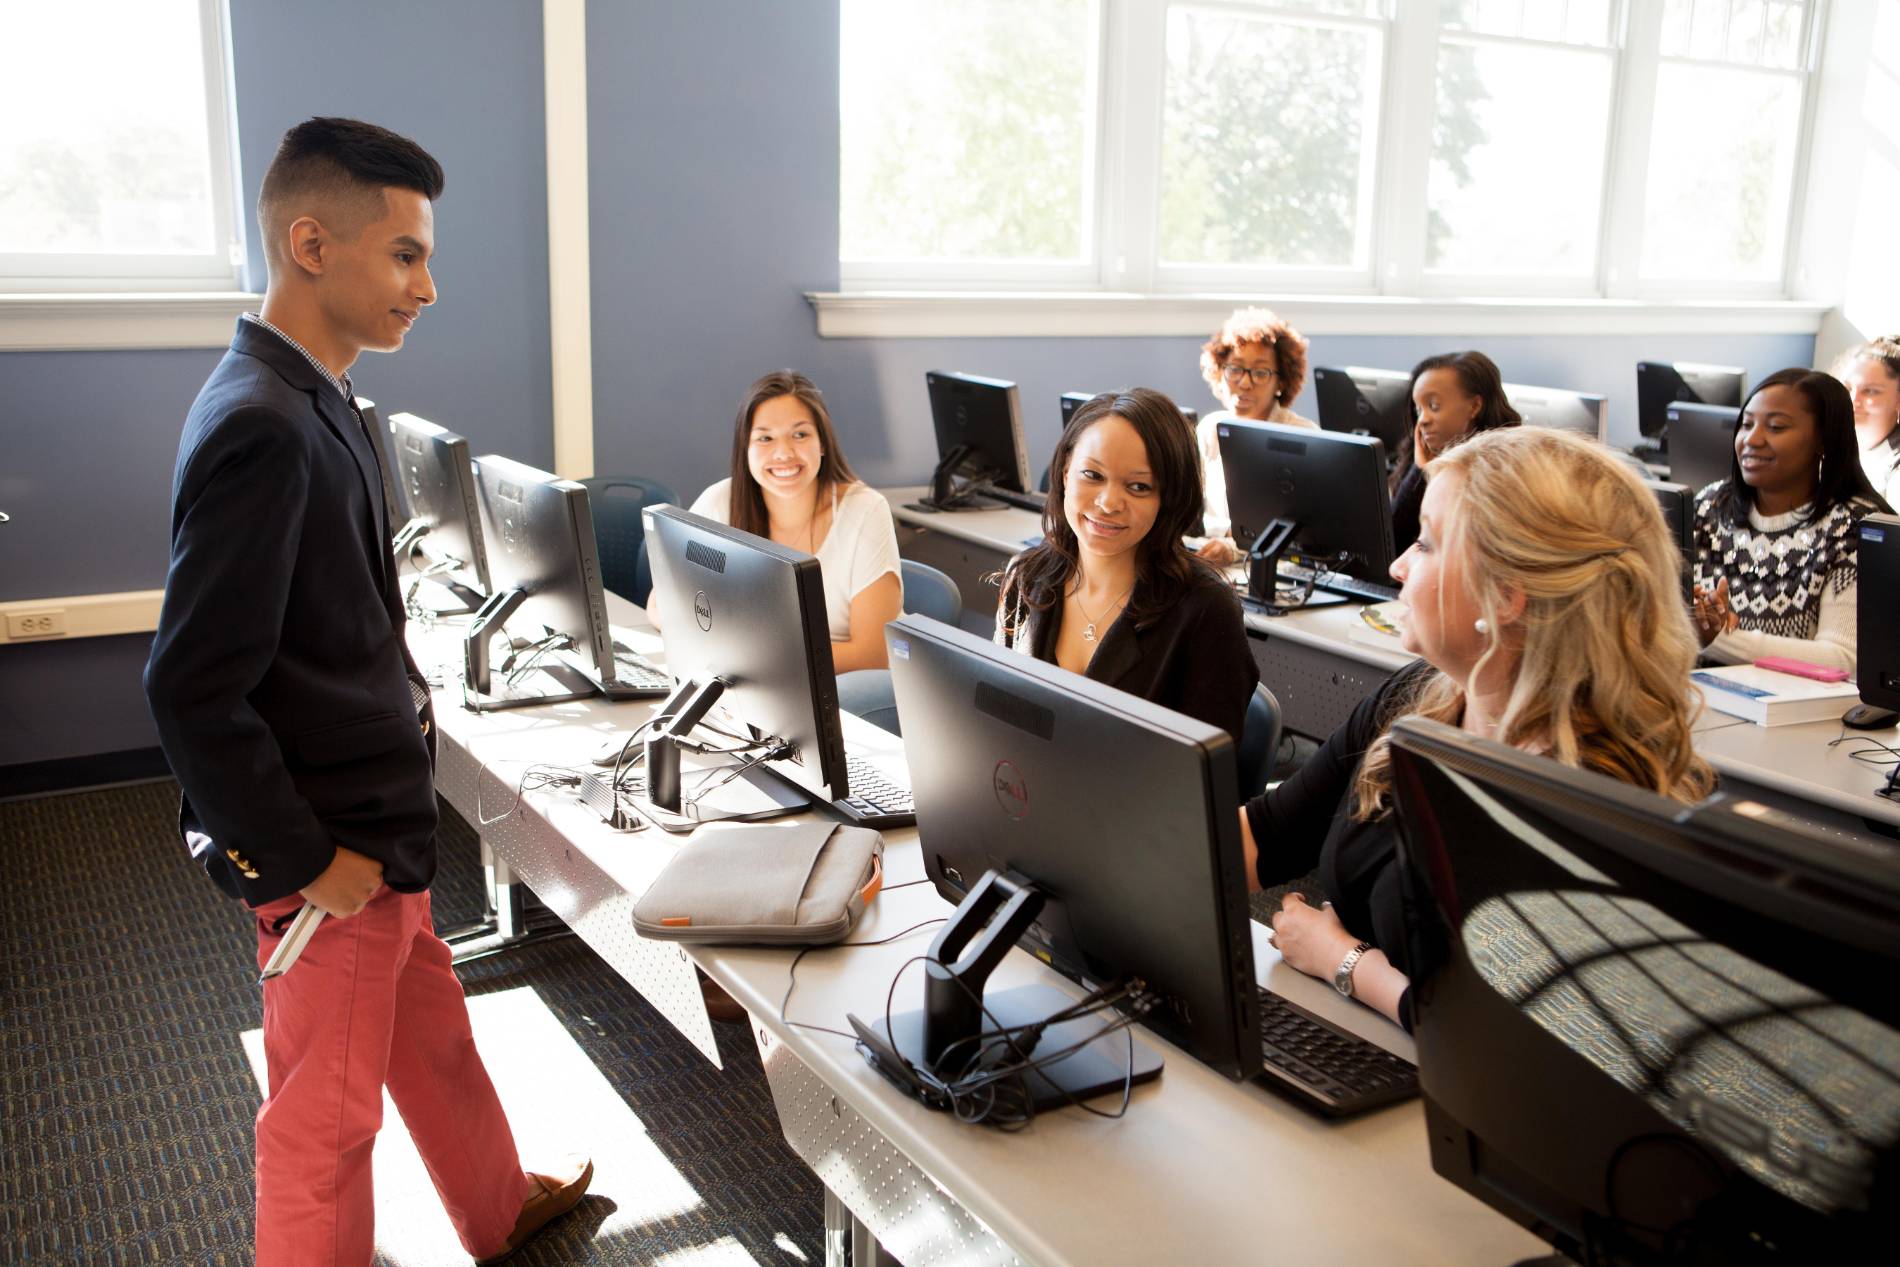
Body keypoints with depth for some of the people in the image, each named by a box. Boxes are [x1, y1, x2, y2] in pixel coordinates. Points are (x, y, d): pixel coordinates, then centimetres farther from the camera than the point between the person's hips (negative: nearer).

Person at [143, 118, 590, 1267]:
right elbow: (195, 692, -26)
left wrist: (400, 695, 11)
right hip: (331, 847, -10)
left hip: (377, 819, 10)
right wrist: (306, 859, -20)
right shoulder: (262, 431, -25)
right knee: (329, 1108, 10)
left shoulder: (311, 401, 6)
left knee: (434, 1035, 27)